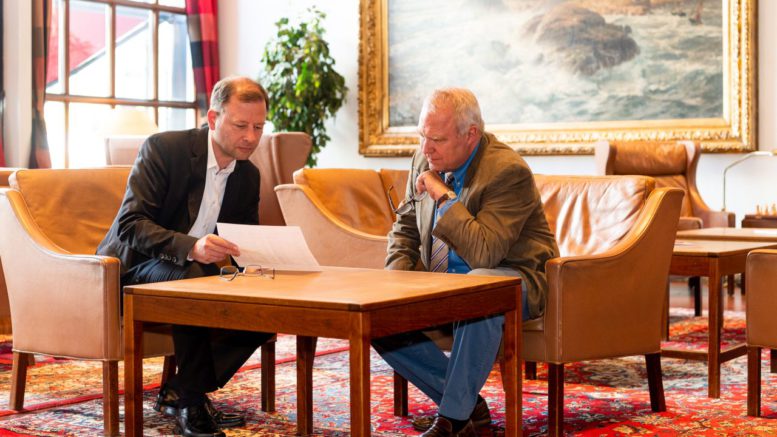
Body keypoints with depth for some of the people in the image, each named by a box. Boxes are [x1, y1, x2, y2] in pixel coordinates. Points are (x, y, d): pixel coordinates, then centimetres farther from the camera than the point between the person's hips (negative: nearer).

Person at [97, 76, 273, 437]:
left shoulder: (249, 176, 3)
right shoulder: (163, 148, -16)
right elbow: (130, 224, -25)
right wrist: (190, 247, -42)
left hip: (194, 273, 6)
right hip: (132, 272, -6)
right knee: (191, 275, -37)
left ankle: (178, 393, -5)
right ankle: (192, 401, -27)